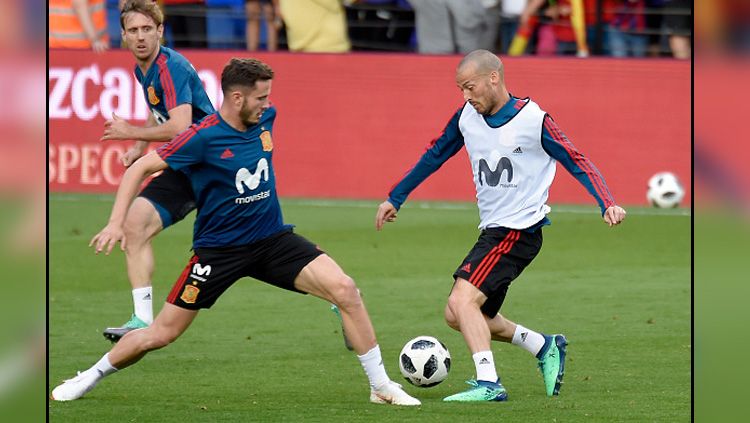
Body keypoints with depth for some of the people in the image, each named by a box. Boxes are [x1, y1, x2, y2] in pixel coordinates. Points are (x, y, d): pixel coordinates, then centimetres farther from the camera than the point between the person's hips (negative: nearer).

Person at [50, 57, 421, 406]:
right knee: (161, 334, 0)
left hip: (273, 239, 4)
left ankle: (380, 386, -5)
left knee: (344, 289, -16)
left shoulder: (266, 118, -3)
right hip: (219, 251, -4)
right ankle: (90, 377, 25)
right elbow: (140, 168, -13)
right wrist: (116, 223, -21)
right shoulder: (203, 137, -19)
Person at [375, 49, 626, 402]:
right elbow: (433, 157, 18)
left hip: (519, 230, -8)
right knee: (457, 317, 11)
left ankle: (488, 383, -24)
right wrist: (395, 198, 22)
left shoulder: (533, 119, -14)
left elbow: (577, 162, -12)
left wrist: (607, 204, -24)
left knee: (462, 300, -23)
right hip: (492, 230, 8)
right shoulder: (467, 117, 4)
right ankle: (545, 347, 23)